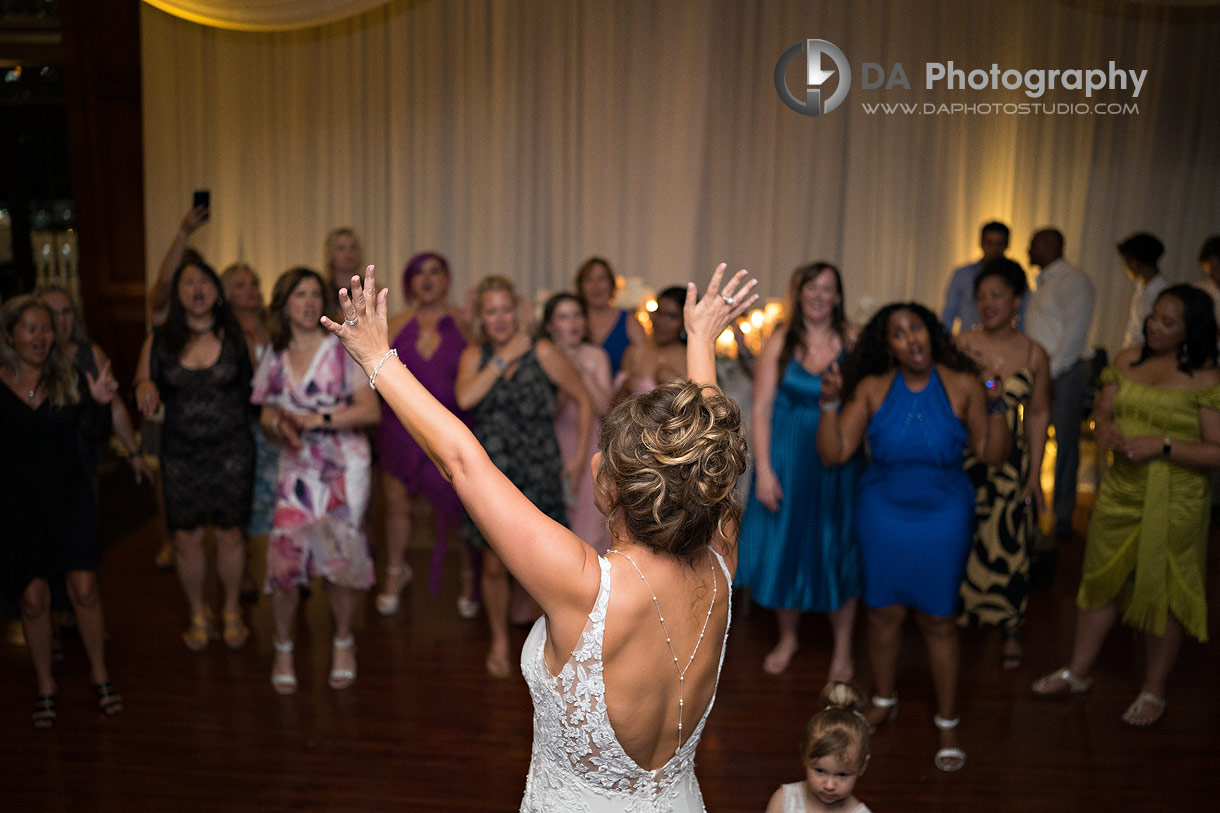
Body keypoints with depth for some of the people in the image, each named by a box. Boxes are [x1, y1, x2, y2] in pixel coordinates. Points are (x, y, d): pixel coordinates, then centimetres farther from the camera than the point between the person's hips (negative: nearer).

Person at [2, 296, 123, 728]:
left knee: (84, 590, -1)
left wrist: (100, 401, -28)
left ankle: (99, 675, 18)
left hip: (71, 499, 1)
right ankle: (45, 687, 20)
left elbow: (99, 427, -8)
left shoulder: (69, 378, 0)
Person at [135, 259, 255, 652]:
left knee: (230, 534, 7)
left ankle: (232, 613, 28)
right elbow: (143, 389, 12)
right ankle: (198, 615, 28)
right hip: (180, 455, 2)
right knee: (186, 538, 6)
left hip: (231, 453, -1)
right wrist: (145, 388, -9)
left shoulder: (239, 336, -2)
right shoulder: (158, 342, 3)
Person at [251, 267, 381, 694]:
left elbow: (371, 410, -10)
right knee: (284, 557, -5)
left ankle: (343, 642, 26)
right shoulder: (274, 358, 7)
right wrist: (280, 426, -9)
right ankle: (283, 650, 17)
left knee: (339, 559, 3)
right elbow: (267, 412, 14)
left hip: (344, 469, -2)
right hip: (297, 469, 2)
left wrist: (319, 420, -18)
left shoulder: (343, 350, -4)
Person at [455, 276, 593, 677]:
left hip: (536, 476, -3)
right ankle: (499, 641, 32)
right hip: (490, 475, 3)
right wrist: (503, 359, -13)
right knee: (494, 565, 10)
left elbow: (584, 401, 1)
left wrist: (580, 456, -2)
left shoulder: (542, 352, -4)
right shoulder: (474, 356, 5)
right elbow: (465, 398, -16)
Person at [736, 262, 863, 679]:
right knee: (785, 547, 10)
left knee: (837, 551, 7)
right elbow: (761, 409, -5)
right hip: (787, 459, 1)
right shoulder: (780, 342, -3)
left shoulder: (853, 341, -4)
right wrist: (763, 470, -10)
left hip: (838, 461, -1)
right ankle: (787, 638, 33)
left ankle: (843, 649, 25)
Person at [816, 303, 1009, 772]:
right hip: (883, 515, 1)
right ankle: (883, 700, 37)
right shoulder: (872, 389, -6)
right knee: (884, 611, 12)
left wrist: (995, 407, -18)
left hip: (943, 517, -1)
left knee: (938, 620, 6)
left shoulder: (961, 386, -8)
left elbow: (992, 455, -4)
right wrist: (829, 403, -20)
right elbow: (833, 454, -8)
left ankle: (947, 724, 24)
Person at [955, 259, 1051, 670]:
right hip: (962, 459, 0)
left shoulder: (1033, 354, -2)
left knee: (1007, 547, 3)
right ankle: (958, 616, 28)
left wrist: (1035, 475, 1)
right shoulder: (961, 345, -3)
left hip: (1009, 465, 0)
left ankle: (1011, 633, 21)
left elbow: (1038, 416, 2)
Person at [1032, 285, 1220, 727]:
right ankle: (1078, 672, 31)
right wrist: (1104, 425, -11)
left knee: (1162, 592, 8)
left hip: (1174, 503, -5)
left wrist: (1162, 445, -25)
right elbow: (1103, 408, 11)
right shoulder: (1129, 359, 4)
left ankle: (1153, 691, 27)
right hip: (1120, 491, 5)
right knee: (1102, 579, 15)